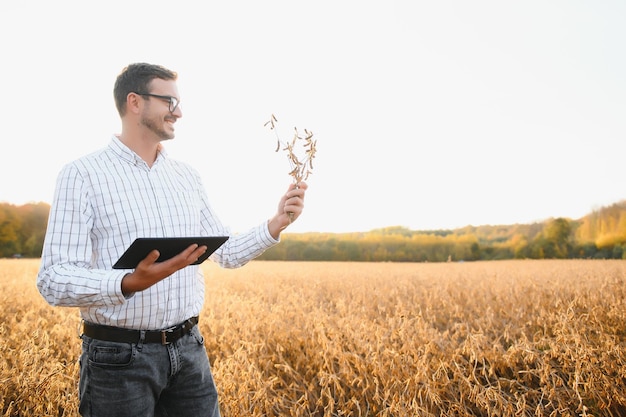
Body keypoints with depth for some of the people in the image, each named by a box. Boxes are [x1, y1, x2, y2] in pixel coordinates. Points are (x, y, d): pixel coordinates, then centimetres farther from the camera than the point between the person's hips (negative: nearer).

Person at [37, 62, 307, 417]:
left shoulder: (187, 176, 10)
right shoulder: (82, 175, -8)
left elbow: (228, 254, 16)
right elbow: (54, 281, -14)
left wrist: (277, 224, 0)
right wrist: (132, 283, -30)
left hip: (189, 349, 5)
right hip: (119, 357, -5)